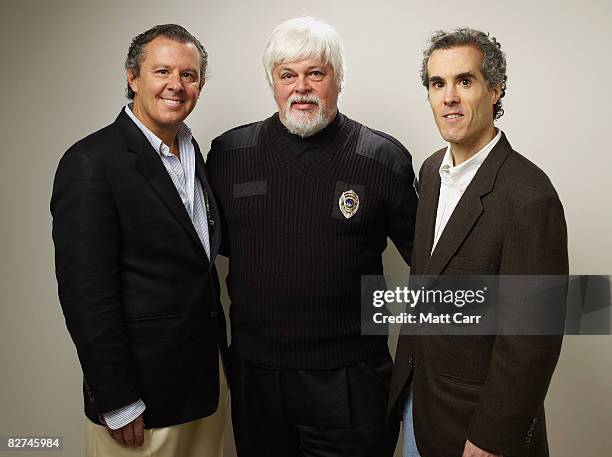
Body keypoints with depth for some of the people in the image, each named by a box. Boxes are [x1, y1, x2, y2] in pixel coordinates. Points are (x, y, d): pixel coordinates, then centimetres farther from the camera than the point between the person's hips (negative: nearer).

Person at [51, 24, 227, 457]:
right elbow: (86, 291, -18)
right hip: (141, 390, -7)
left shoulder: (193, 150, 6)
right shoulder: (91, 162, -17)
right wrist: (117, 403, -16)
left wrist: (221, 351, 11)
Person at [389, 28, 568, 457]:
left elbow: (532, 339, -22)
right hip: (415, 389, 7)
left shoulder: (529, 197, -25)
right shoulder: (432, 169, 0)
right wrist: (408, 367, 14)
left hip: (476, 412, -7)